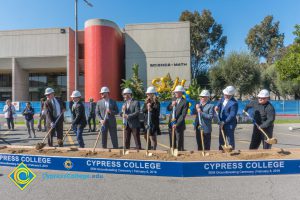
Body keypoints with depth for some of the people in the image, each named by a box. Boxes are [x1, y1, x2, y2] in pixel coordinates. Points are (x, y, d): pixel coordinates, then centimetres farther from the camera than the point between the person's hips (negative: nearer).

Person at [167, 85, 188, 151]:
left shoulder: (185, 102, -12)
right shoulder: (174, 99, 10)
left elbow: (183, 115, -17)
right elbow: (168, 109, 10)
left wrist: (176, 124, -21)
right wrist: (171, 105, -11)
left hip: (179, 125, -6)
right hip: (171, 124, 6)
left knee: (179, 142, 4)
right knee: (172, 142, 15)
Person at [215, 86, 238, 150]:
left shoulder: (234, 103, -21)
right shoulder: (223, 98, 3)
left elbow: (232, 115, -22)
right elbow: (219, 103, 21)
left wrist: (224, 122, -22)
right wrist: (217, 107, -2)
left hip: (229, 124, -9)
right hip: (222, 123, 9)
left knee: (230, 139, 1)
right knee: (221, 139, 19)